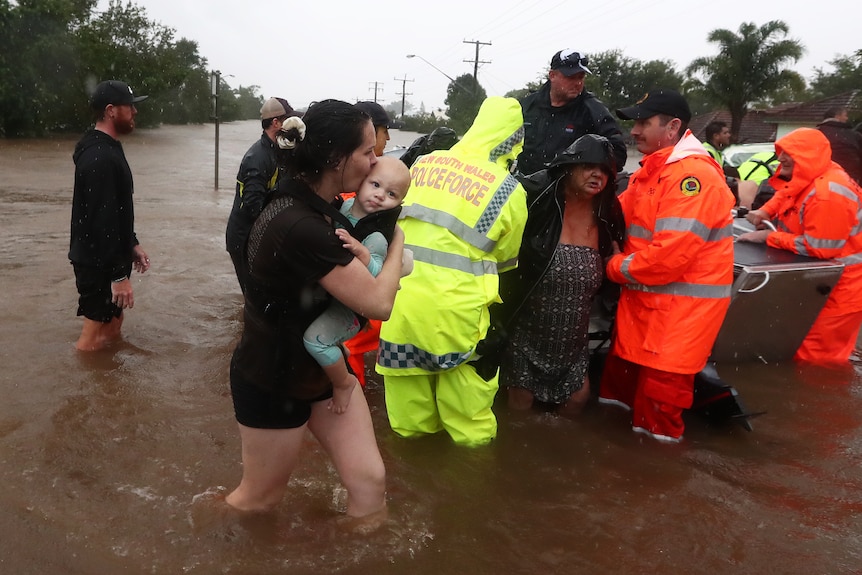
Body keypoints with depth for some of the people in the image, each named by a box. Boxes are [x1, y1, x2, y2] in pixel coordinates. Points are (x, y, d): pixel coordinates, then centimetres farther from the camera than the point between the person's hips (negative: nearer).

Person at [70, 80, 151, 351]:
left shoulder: (108, 149, 11)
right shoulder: (100, 158, -23)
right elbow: (102, 221, -27)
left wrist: (132, 245, 20)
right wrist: (119, 275, -25)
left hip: (106, 260, 10)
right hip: (98, 266, -10)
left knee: (112, 328, 22)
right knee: (94, 341, 1)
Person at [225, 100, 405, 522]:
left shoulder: (314, 206, -1)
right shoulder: (300, 227, -33)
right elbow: (378, 303, -28)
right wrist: (396, 238, -11)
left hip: (322, 368, 8)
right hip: (272, 383, -8)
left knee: (370, 481, 4)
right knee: (260, 498, 17)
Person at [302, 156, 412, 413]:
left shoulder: (377, 235, -23)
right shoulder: (345, 205, -2)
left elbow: (376, 275, -33)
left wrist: (360, 251, -46)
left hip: (349, 306, -9)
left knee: (315, 337, -26)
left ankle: (344, 382, -2)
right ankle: (337, 347, 38)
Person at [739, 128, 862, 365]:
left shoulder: (827, 192, -29)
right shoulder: (806, 177, 3)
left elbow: (819, 248, -29)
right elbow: (784, 194, 24)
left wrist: (768, 236, -21)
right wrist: (765, 212, 1)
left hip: (841, 284, -10)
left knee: (815, 357, -2)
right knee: (802, 349, 20)